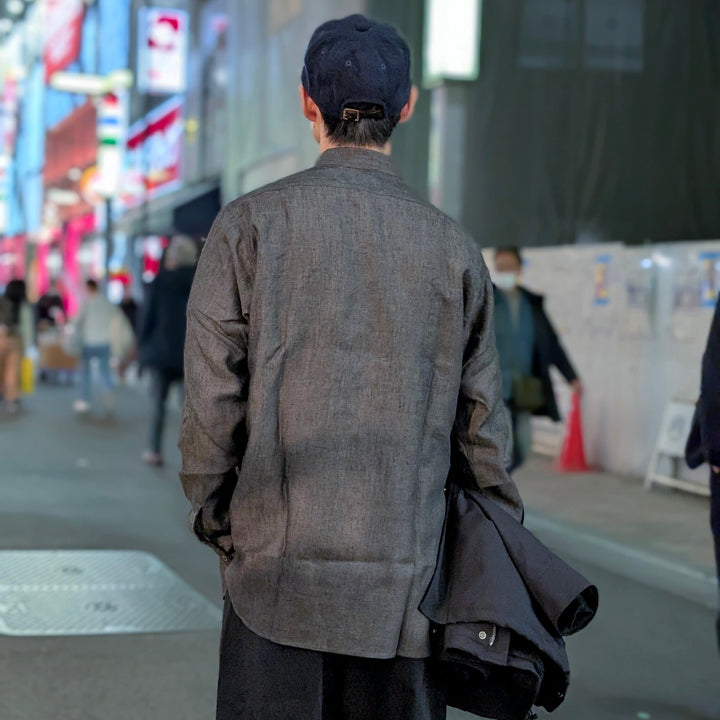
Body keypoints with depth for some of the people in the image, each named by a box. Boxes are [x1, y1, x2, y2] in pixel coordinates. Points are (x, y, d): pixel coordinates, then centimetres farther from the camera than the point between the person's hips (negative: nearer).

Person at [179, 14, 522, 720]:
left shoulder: (250, 224, -2)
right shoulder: (453, 247, 3)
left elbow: (211, 396, -5)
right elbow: (480, 422, 6)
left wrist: (210, 514, 9)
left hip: (280, 568, -2)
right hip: (406, 581, 2)